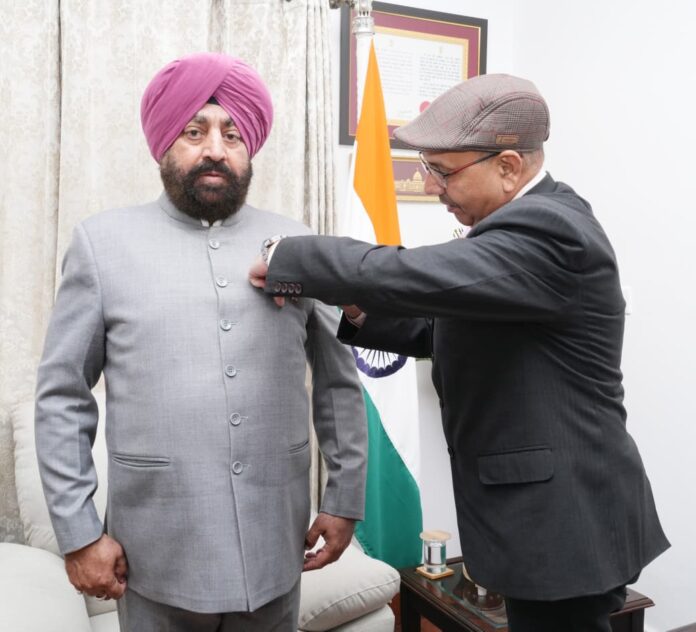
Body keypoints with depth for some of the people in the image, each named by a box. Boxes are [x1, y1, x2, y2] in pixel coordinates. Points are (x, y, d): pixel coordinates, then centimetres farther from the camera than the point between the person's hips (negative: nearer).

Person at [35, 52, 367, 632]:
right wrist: (78, 532, -3)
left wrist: (345, 501, 6)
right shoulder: (103, 242, -3)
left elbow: (338, 381, 7)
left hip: (274, 548, 2)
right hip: (156, 554, -1)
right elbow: (62, 396, -1)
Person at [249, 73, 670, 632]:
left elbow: (413, 274, -32)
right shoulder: (533, 219, 9)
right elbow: (444, 327, 12)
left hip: (567, 524, -9)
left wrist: (289, 257, -18)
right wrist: (361, 312, -4)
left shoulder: (549, 231, -23)